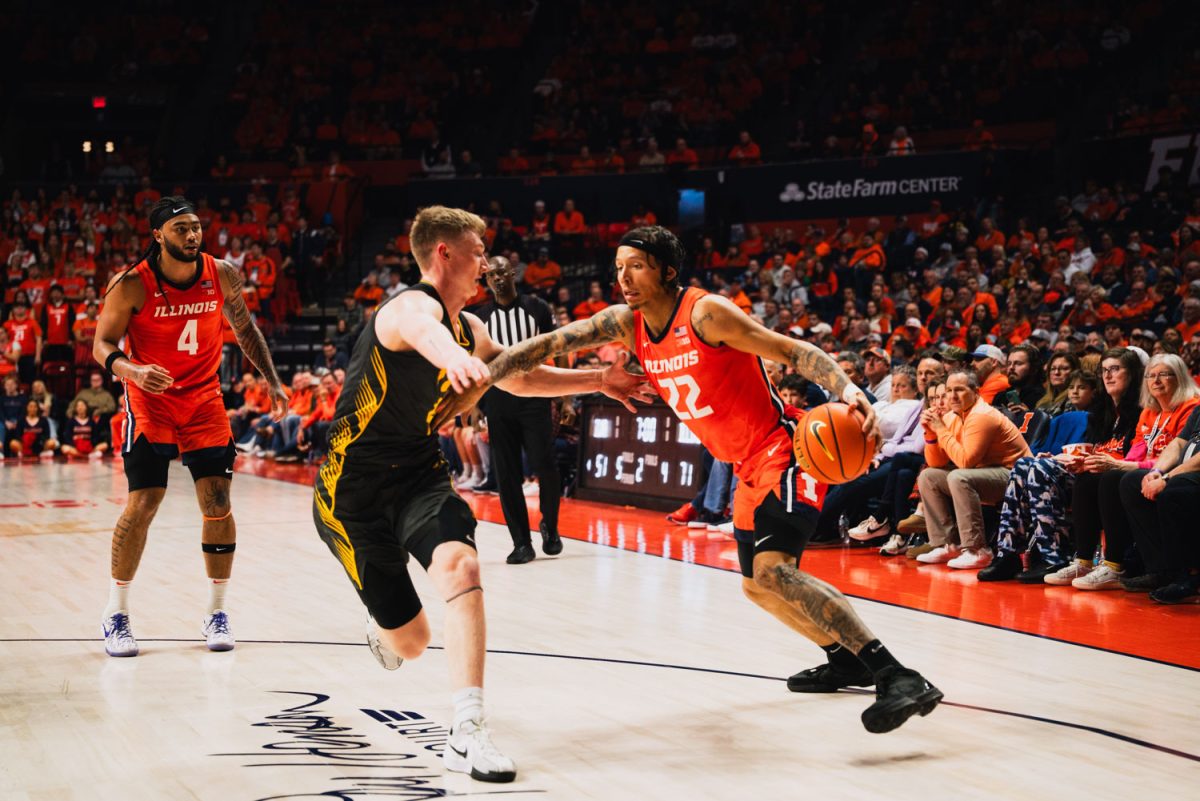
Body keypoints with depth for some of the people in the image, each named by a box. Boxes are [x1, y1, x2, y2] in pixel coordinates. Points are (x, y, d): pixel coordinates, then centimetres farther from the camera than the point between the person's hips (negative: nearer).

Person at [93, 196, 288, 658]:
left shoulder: (223, 275, -6)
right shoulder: (131, 285, -15)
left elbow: (245, 329, 10)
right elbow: (103, 346, -11)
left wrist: (272, 382, 3)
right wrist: (133, 370, -32)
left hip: (205, 399, 3)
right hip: (151, 400, -3)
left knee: (217, 504, -4)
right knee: (142, 504, -11)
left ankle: (216, 613, 11)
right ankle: (116, 615, 5)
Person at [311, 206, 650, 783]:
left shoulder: (468, 326, 10)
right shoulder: (412, 308, -17)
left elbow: (520, 377, 30)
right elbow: (431, 338, -45)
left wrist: (598, 380, 29)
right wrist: (460, 361, -68)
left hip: (419, 475, 6)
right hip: (353, 487, -6)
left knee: (461, 566, -26)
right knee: (409, 641, 2)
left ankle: (467, 734, -25)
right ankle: (381, 626, 43)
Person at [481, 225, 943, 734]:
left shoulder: (705, 313, -18)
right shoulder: (627, 324, 3)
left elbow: (796, 352, -19)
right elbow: (551, 344, 2)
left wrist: (848, 392, -36)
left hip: (783, 453, -9)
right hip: (749, 468, 9)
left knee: (772, 571, -28)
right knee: (758, 585, 19)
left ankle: (898, 678, -31)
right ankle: (847, 661, 38)